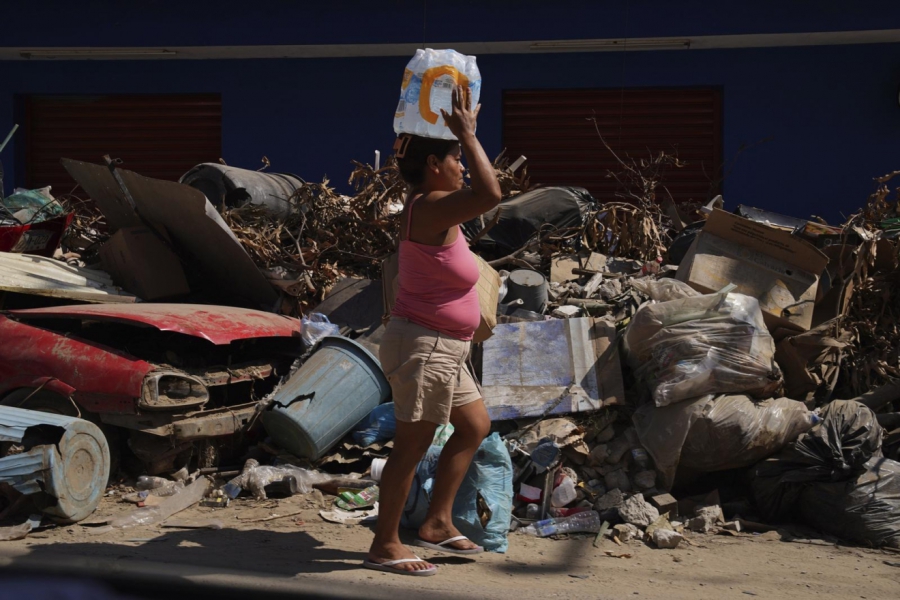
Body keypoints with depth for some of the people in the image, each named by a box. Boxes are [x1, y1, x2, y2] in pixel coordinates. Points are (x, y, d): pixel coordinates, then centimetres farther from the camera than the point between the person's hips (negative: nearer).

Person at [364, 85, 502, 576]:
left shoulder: (428, 204, 8)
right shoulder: (430, 209, -21)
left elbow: (482, 193, 28)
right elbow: (490, 194, -36)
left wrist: (463, 130, 13)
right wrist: (467, 134, -26)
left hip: (442, 351, 11)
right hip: (423, 347, -11)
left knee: (475, 427, 19)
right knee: (411, 446, -3)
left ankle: (437, 523, 25)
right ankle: (385, 545, 7)